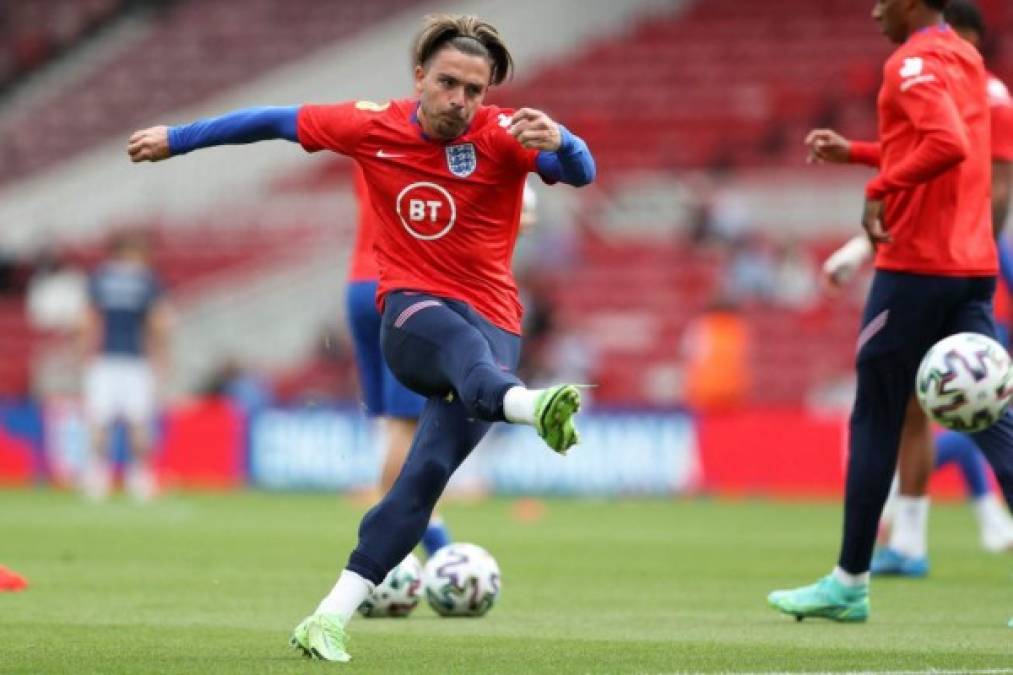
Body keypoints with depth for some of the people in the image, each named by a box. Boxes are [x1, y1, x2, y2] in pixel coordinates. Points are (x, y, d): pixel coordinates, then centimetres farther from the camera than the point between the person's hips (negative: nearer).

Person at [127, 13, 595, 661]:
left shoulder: (504, 136, -3)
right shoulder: (373, 128, 2)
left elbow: (581, 172, -19)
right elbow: (277, 121, 15)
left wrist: (559, 142, -43)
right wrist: (175, 139, 23)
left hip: (491, 322, 0)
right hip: (412, 314, 0)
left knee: (429, 472, -17)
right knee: (463, 342, -37)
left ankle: (331, 618, -13)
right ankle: (530, 405, -72)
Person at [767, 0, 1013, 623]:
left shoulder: (914, 62, -13)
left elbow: (948, 145, -29)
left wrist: (881, 189, -22)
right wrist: (855, 152, 28)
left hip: (915, 267, -8)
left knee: (875, 421, 3)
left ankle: (851, 583, 10)